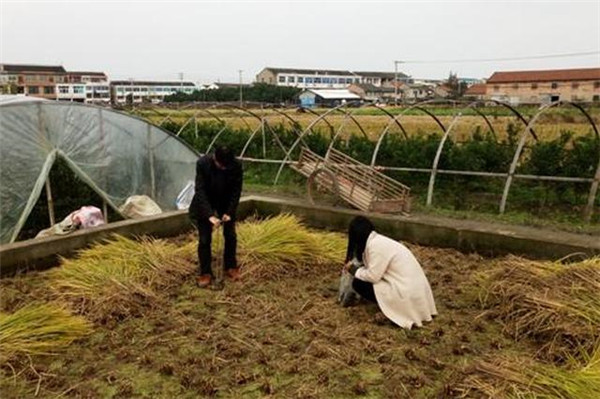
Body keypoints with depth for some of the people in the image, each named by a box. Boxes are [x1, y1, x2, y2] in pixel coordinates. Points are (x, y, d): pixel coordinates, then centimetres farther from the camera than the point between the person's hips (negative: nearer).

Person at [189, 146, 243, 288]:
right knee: (204, 240, -3)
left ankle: (231, 267, 25)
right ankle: (205, 272, 11)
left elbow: (236, 190, -13)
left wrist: (229, 212, -21)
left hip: (226, 203, 2)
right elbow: (200, 190, -27)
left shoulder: (236, 165, -22)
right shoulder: (202, 163, -27)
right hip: (205, 204, -2)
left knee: (231, 236, 7)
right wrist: (210, 215, -34)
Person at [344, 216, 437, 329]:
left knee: (358, 283, -4)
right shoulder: (378, 240, 10)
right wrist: (357, 267, 15)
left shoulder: (375, 245, -17)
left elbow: (372, 276, -16)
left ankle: (392, 309, -1)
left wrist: (354, 269, -1)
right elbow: (376, 270, 16)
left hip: (407, 292, -9)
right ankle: (394, 306, 13)